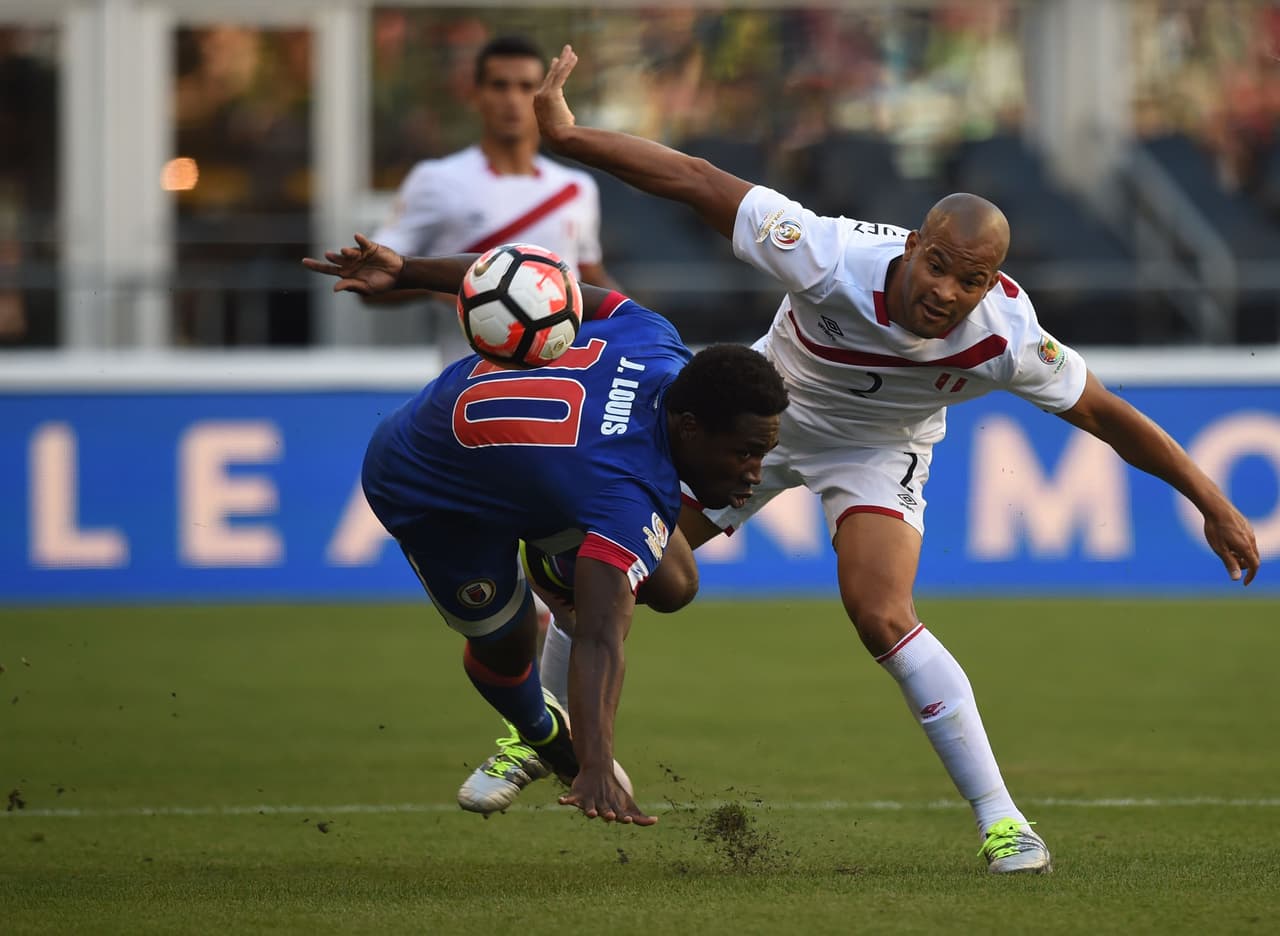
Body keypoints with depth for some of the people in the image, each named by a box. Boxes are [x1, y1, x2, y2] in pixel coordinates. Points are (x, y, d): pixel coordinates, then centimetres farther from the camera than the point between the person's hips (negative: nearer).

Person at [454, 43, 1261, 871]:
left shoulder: (1007, 337, -33)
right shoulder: (831, 261, -39)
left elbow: (1107, 415, -20)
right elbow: (698, 183, -33)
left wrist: (1214, 504, -18)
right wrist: (568, 134, -36)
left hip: (882, 452, -2)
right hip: (766, 407, 2)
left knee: (882, 617, -25)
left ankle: (1001, 820, -17)